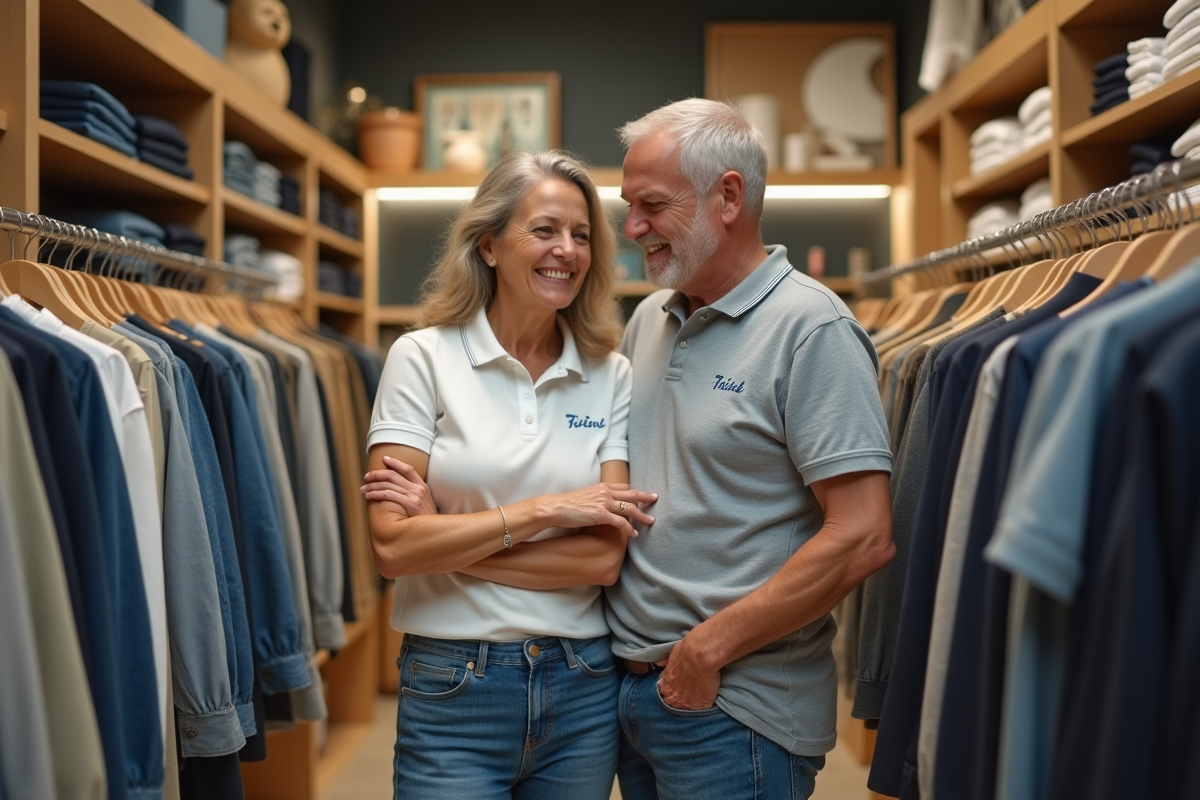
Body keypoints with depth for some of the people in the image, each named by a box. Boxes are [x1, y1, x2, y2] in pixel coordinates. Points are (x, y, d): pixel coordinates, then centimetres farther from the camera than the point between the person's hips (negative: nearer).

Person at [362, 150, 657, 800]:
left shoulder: (610, 375, 1)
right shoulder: (424, 357, -6)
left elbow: (604, 557, -8)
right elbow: (392, 545, -13)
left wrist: (447, 537, -13)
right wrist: (542, 511, -15)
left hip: (582, 692, 3)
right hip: (454, 692, -2)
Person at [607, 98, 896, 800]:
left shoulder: (811, 330, -14)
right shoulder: (648, 320, 8)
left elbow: (863, 538, -20)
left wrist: (707, 650, -16)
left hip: (735, 707, -7)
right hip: (632, 687, 7)